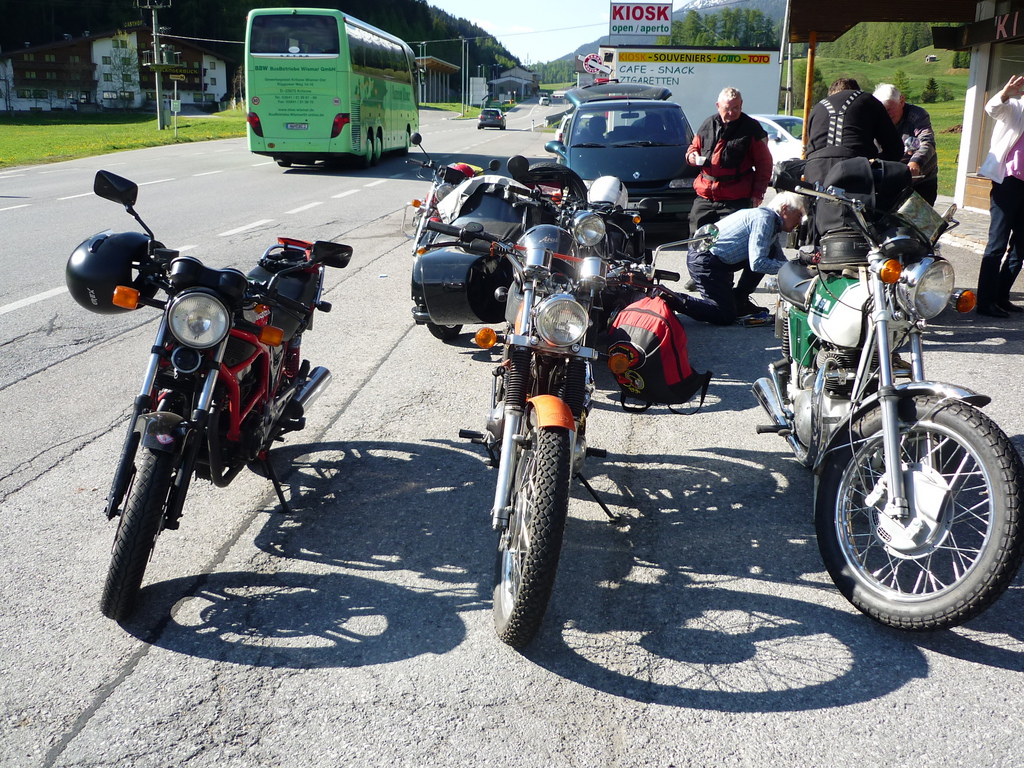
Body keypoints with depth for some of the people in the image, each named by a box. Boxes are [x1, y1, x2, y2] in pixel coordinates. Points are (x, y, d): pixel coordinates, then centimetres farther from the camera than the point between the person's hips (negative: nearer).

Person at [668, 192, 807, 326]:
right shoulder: (764, 218, -14)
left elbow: (780, 260, 27)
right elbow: (757, 264, -21)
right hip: (704, 261, -11)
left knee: (770, 252, 10)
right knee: (726, 317, -13)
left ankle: (739, 300, 12)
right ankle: (671, 299, -11)